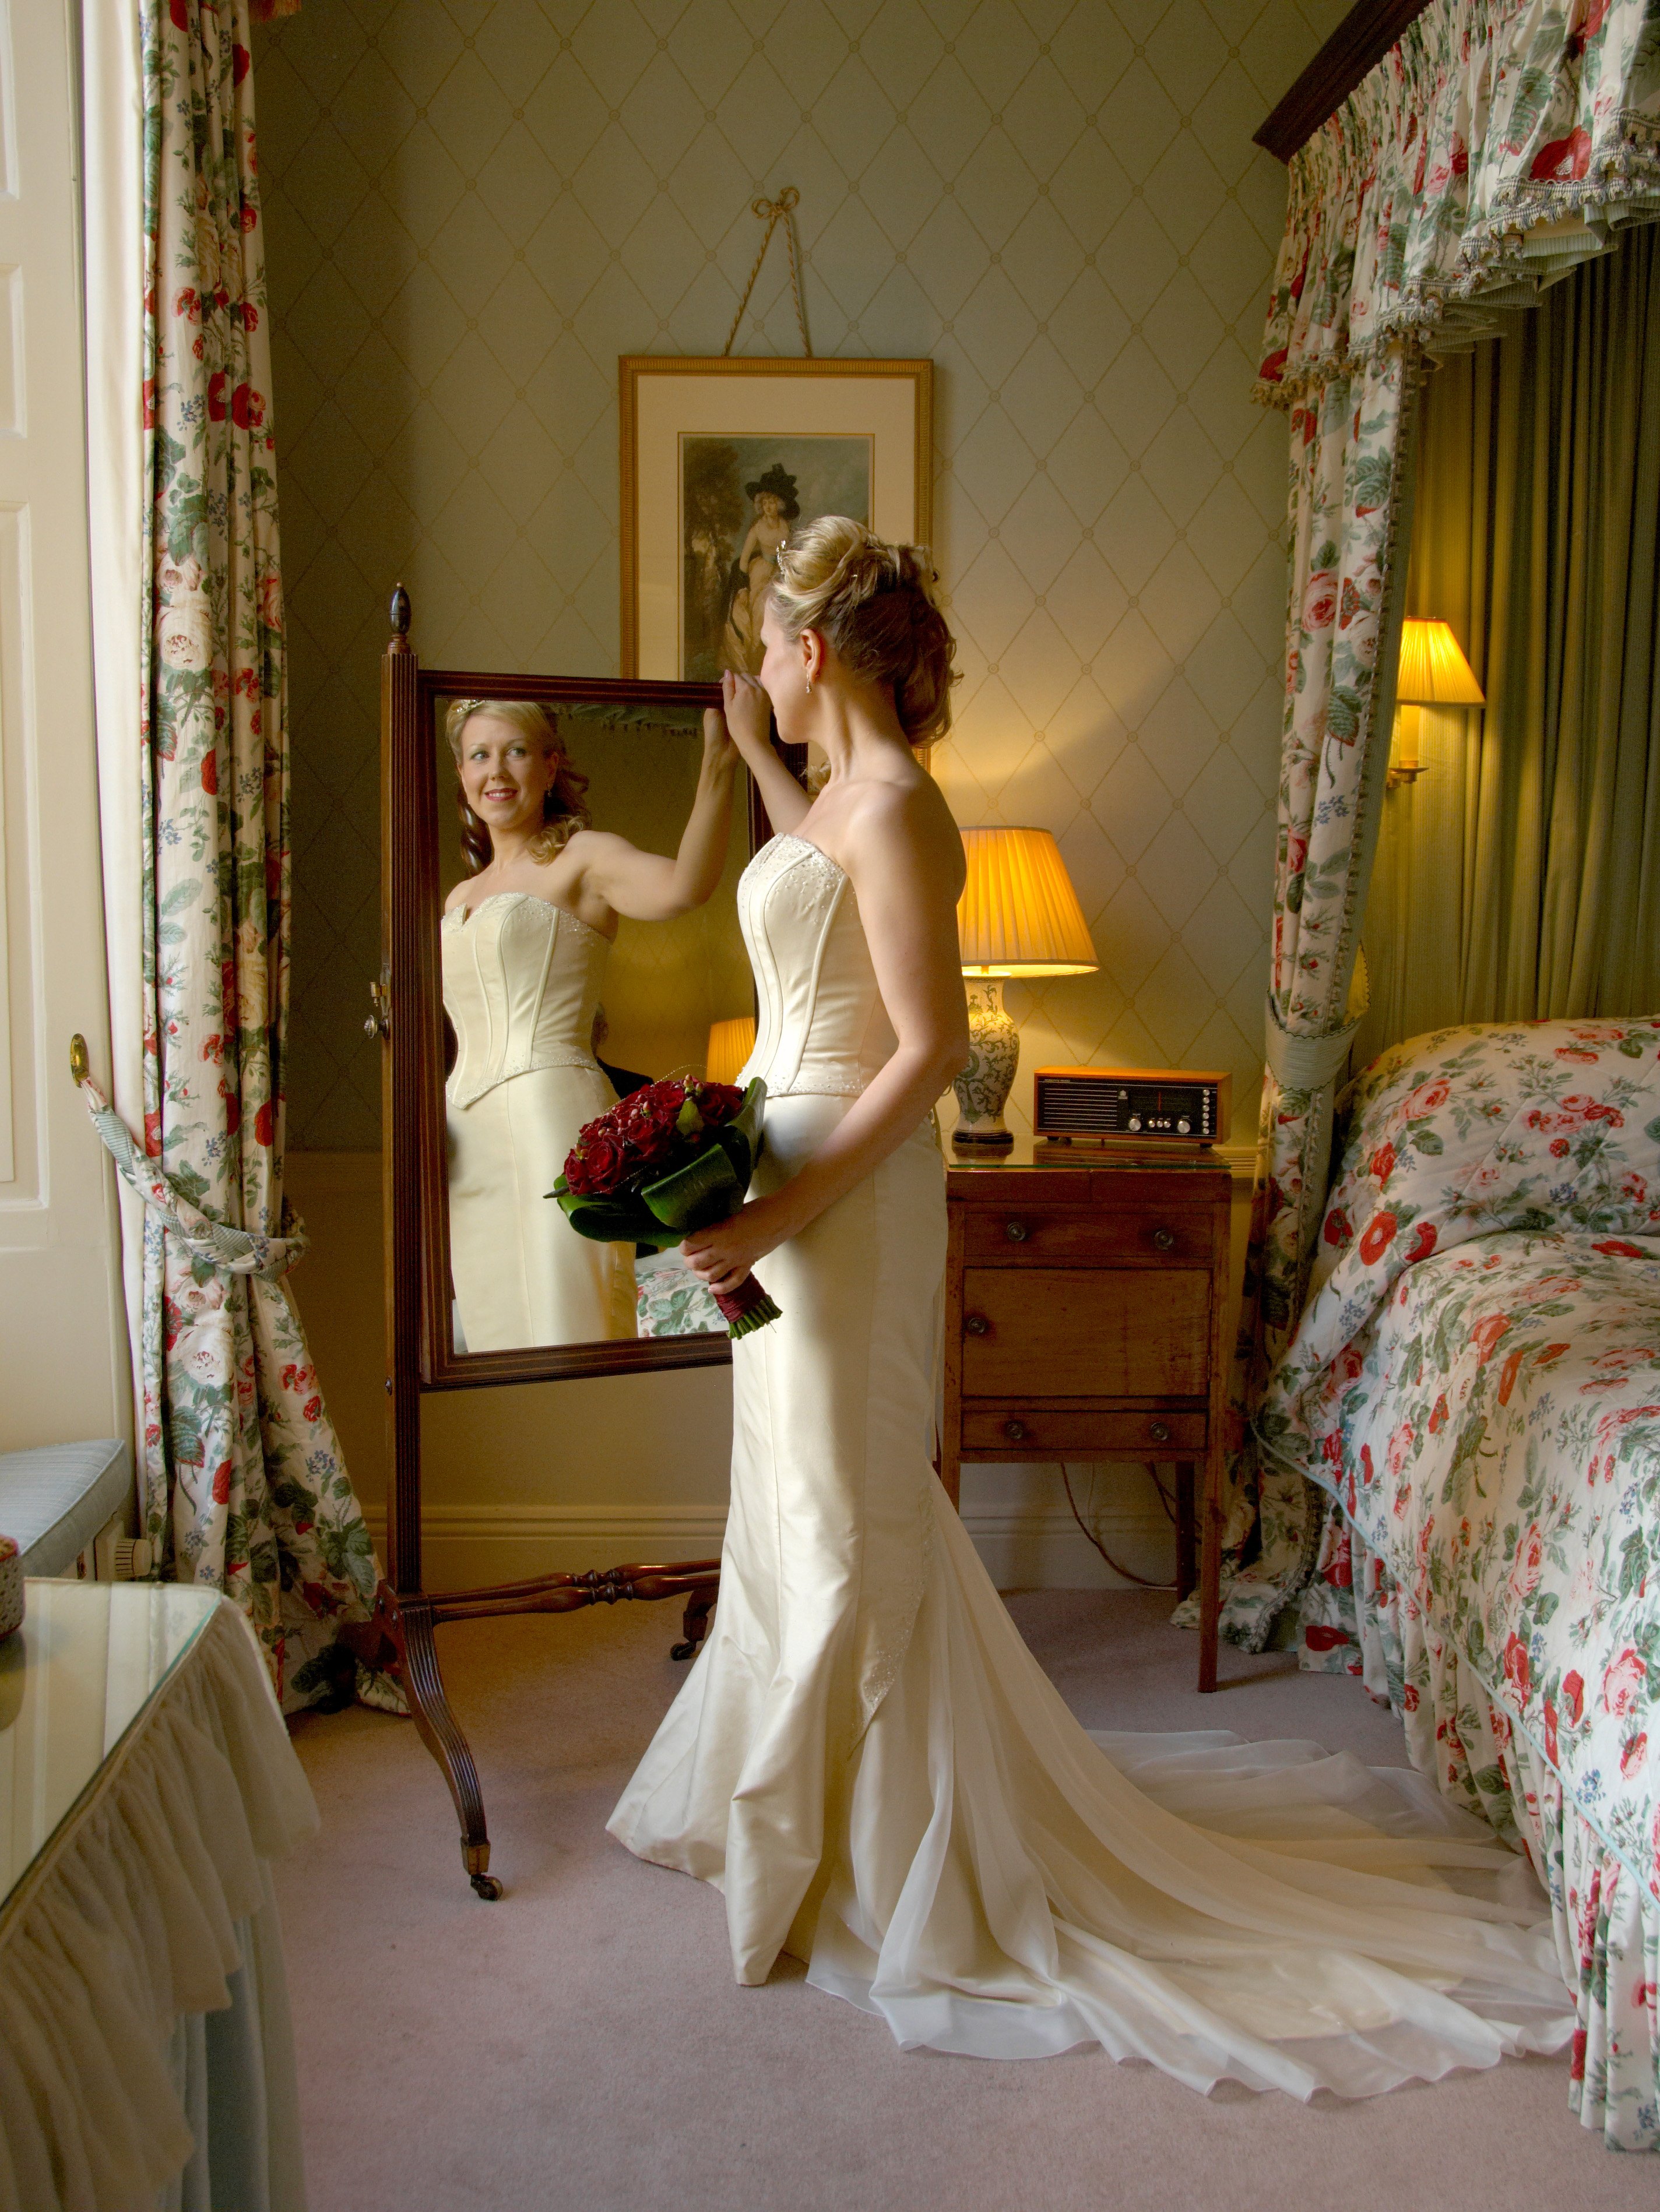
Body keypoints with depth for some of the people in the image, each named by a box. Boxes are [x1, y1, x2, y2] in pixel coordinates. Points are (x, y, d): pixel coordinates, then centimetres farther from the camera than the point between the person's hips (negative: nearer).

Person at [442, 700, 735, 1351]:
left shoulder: (583, 859, 1)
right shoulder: (459, 899, 22)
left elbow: (682, 886, -22)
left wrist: (717, 763, -31)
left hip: (555, 1116, -7)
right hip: (469, 1138, 7)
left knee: (564, 1323, -10)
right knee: (497, 1334, 9)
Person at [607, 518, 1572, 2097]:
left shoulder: (892, 805, -18)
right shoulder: (848, 788, 11)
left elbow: (930, 1048, -23)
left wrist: (783, 1214, -24)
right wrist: (754, 754, 44)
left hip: (848, 1189, -10)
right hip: (797, 1172, 10)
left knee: (850, 1512, 1)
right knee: (802, 1497, 20)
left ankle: (877, 1859, 18)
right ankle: (793, 1801, 39)